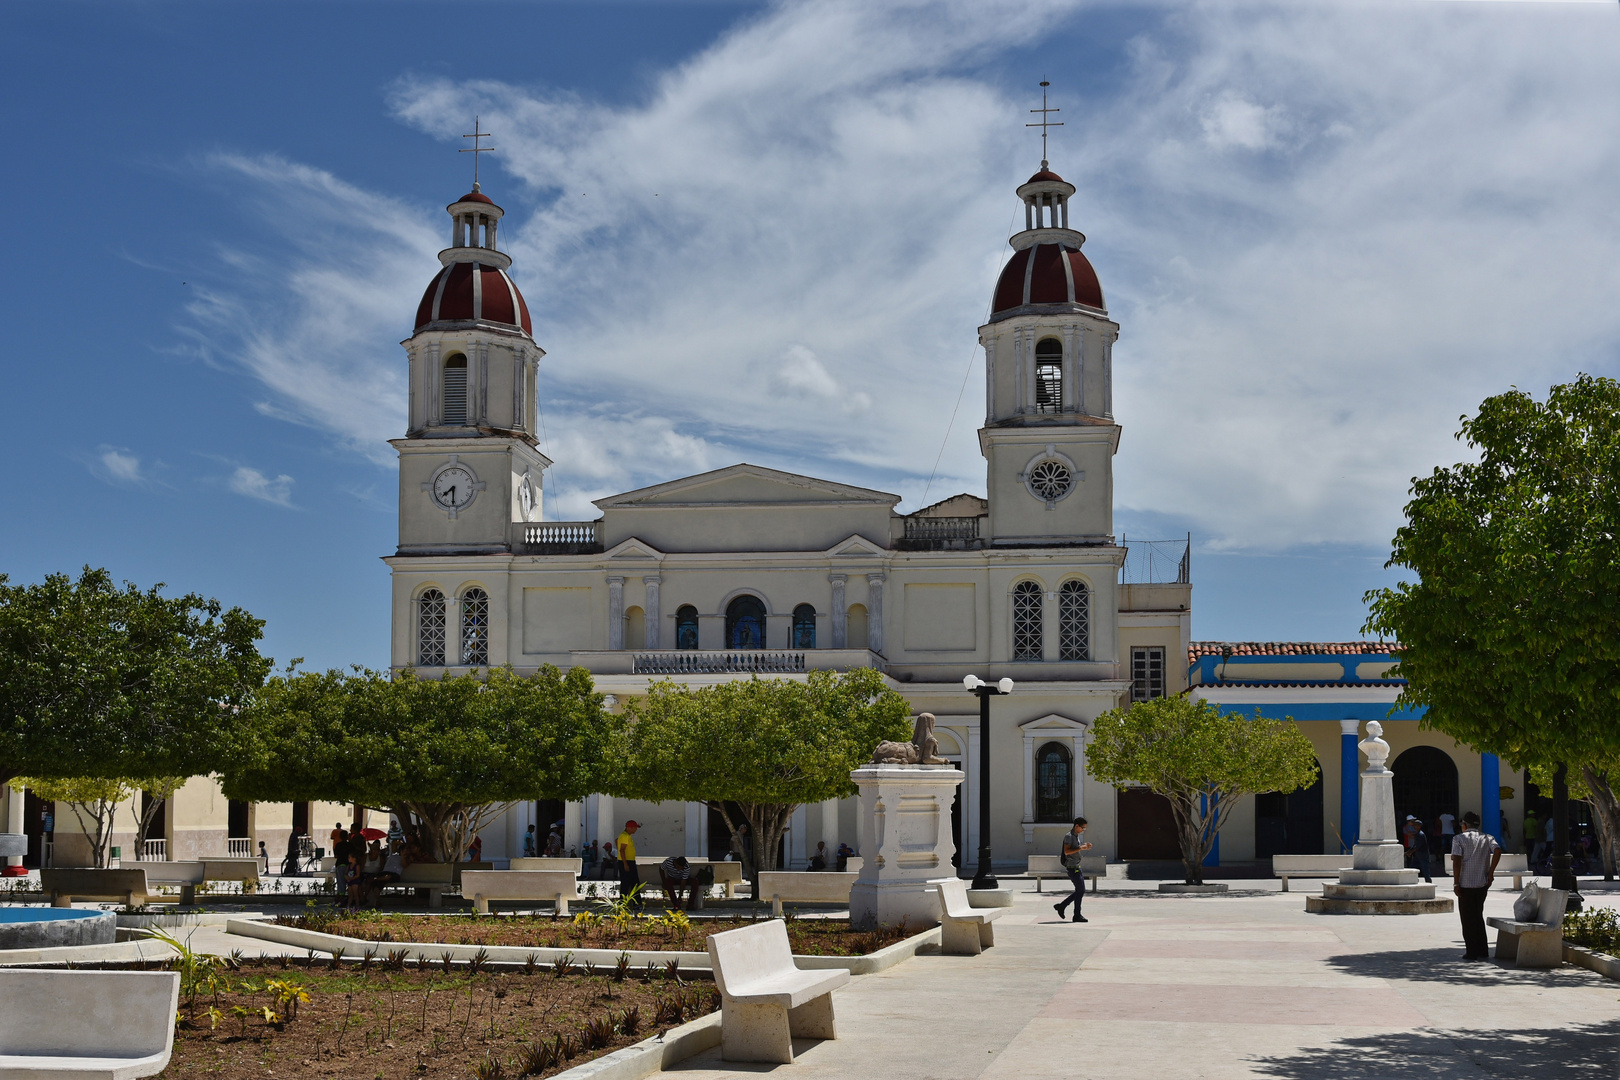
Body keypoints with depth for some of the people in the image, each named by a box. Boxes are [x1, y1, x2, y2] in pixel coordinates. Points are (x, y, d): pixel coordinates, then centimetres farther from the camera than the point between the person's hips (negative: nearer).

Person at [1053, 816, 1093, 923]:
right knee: (1080, 890, -7)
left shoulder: (1077, 835, 15)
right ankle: (1077, 916, 0)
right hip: (1071, 867, -10)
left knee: (1081, 890, 11)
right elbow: (1067, 851, -23)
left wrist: (1084, 847, 9)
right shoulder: (1069, 836, -14)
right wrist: (1080, 848, -25)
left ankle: (1061, 906, 18)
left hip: (1076, 866, 10)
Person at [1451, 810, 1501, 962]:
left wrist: (1456, 883, -10)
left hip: (1466, 884, -4)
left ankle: (1472, 952, 3)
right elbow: (1498, 850, -10)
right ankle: (1483, 951, 15)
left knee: (1468, 919, 4)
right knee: (1478, 916, 16)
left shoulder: (1459, 838, -1)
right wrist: (1490, 873, -6)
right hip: (1482, 884, 4)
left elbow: (1456, 861, -12)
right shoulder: (1487, 838, 9)